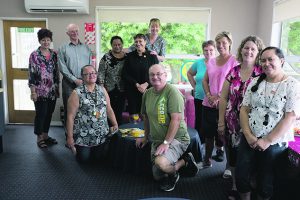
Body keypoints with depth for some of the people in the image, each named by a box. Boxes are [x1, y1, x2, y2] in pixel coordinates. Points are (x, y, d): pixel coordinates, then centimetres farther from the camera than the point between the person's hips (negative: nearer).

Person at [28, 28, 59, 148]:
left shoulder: (54, 54, 8)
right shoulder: (34, 55, -6)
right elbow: (31, 74, -9)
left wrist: (57, 88, 12)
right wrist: (33, 91, -13)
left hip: (52, 90, 5)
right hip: (40, 91, -5)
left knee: (49, 113, 11)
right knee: (41, 114, 1)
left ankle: (45, 135, 26)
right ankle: (39, 138, 15)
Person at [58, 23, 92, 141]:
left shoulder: (86, 48, 13)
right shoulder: (63, 49, 5)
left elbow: (90, 66, 8)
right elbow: (62, 67, -3)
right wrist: (75, 79, -12)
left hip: (85, 83, 2)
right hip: (69, 84, -2)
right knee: (69, 109, 1)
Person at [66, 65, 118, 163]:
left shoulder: (102, 90, 5)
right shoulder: (77, 93, -9)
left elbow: (109, 109, 10)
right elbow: (71, 116, -10)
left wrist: (115, 124, 2)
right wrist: (70, 137, -11)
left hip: (102, 135, 4)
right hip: (83, 136, -3)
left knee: (99, 158, 9)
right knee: (84, 159, 4)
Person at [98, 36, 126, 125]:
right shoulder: (106, 57, -5)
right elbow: (101, 73, -6)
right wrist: (102, 86, -11)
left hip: (122, 90, 3)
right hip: (110, 90, -3)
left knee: (119, 113, 11)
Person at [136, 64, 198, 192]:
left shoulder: (172, 92, -18)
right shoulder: (147, 94, 4)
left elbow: (176, 119, -23)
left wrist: (166, 143, -24)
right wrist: (146, 137, 20)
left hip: (175, 138, -7)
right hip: (156, 140, 7)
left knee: (161, 162, -33)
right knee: (157, 175, 13)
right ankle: (184, 161, 31)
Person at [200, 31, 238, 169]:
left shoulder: (234, 61, -5)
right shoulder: (211, 61, 12)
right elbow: (205, 80, 12)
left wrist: (219, 97, -14)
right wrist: (209, 96, -4)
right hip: (208, 103, 5)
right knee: (207, 131, 8)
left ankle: (219, 149, 34)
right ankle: (206, 161, 19)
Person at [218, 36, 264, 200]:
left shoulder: (262, 73, -7)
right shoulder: (233, 72, 3)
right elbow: (223, 98, 4)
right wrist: (221, 122, 2)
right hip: (232, 123, 3)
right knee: (233, 156, 14)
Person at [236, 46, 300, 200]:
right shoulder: (255, 82, 5)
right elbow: (244, 109, 3)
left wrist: (267, 141, -16)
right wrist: (248, 135, -10)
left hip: (275, 143, -3)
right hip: (249, 139, 3)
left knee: (265, 182, 9)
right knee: (240, 175, 5)